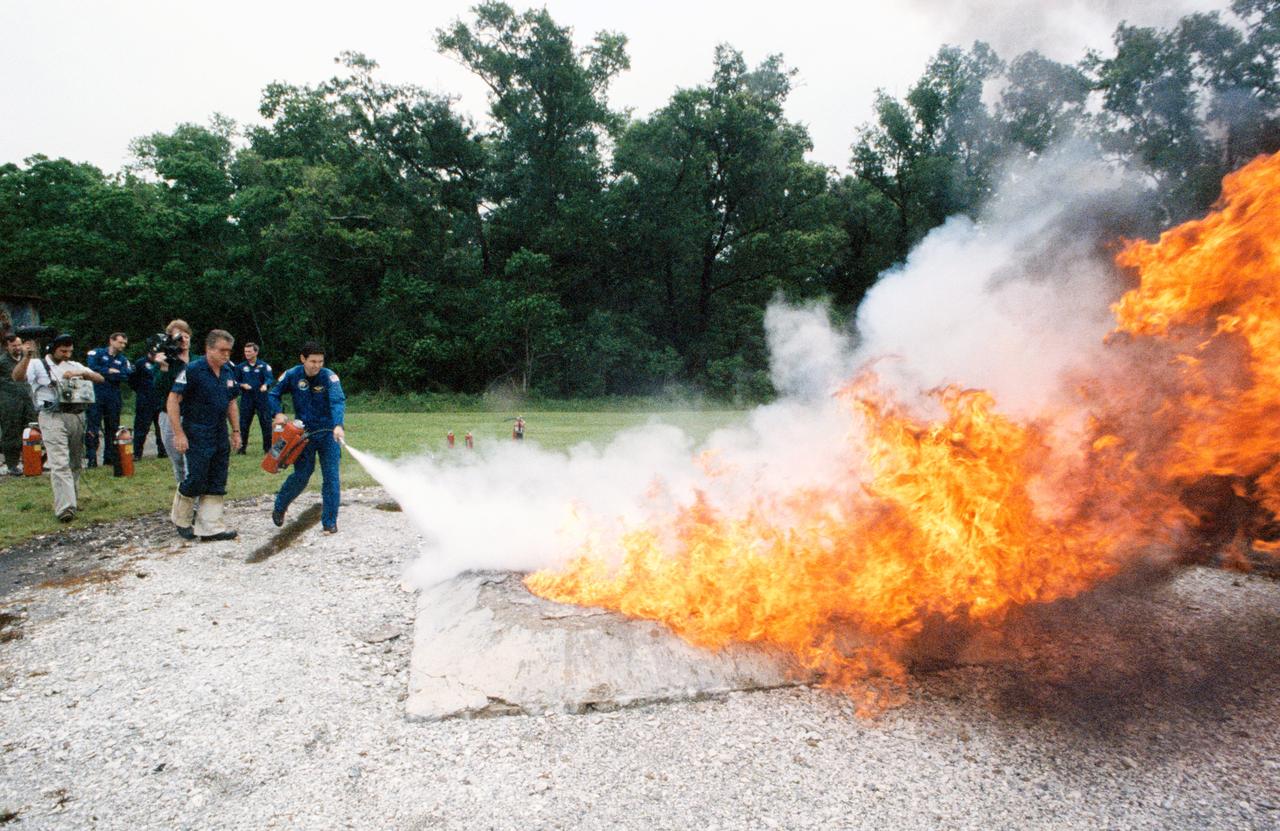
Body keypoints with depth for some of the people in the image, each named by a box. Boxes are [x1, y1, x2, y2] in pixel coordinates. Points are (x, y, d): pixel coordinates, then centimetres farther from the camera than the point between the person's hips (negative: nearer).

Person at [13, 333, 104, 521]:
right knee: (60, 463, -12)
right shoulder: (38, 365, 5)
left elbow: (100, 379, 10)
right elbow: (17, 375, -14)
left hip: (77, 416, 5)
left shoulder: (74, 366, 17)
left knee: (75, 462, 11)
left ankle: (71, 498, 24)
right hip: (52, 417, -5)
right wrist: (26, 356, -29)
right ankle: (65, 507, -18)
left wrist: (81, 373, -7)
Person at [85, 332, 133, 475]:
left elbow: (126, 375, -5)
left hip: (113, 398, 3)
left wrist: (103, 375, -10)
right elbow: (92, 368, -11)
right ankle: (92, 457, -6)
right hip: (96, 396, -3)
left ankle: (110, 457, 15)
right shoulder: (97, 353, 6)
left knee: (112, 428, 7)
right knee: (93, 427, -7)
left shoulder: (123, 360, 12)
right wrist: (110, 371, -7)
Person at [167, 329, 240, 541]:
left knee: (216, 484, 6)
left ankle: (210, 528, 13)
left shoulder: (228, 372, 9)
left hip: (220, 435, 7)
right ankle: (181, 520, 23)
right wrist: (179, 434, -17)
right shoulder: (192, 370, -12)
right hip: (197, 435, -7)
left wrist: (236, 431, 14)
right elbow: (173, 401, -14)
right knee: (196, 480, -2)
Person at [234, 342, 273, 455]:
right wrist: (242, 385, -7)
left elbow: (270, 378, -13)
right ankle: (242, 447, 15)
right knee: (244, 424, 5)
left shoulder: (264, 366, 1)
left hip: (262, 398, -3)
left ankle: (268, 447, 9)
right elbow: (236, 381, 15)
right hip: (246, 399, 3)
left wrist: (265, 385, -34)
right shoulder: (241, 367, 10)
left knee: (266, 423, 0)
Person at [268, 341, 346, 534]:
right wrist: (278, 413, -14)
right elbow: (272, 395, 6)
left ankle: (330, 522, 6)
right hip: (303, 434, 1)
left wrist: (338, 425, -47)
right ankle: (279, 507, 31)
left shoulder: (329, 377, -16)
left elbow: (338, 402, -31)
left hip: (328, 433, -1)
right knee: (301, 476, 3)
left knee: (331, 477, -3)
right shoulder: (292, 375, -7)